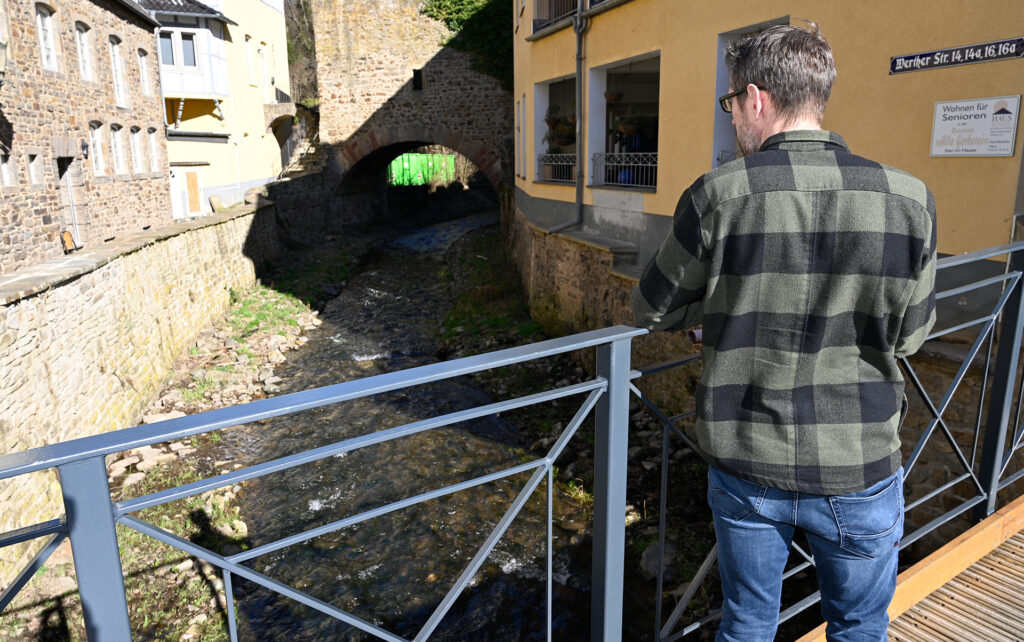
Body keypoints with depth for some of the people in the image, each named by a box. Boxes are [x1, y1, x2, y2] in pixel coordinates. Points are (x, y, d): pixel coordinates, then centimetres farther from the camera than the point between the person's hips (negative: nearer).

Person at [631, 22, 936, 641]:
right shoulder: (909, 198, -11)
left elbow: (651, 311, -5)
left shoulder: (717, 196, -16)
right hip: (859, 471, 1)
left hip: (747, 469, -1)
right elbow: (909, 334, 0)